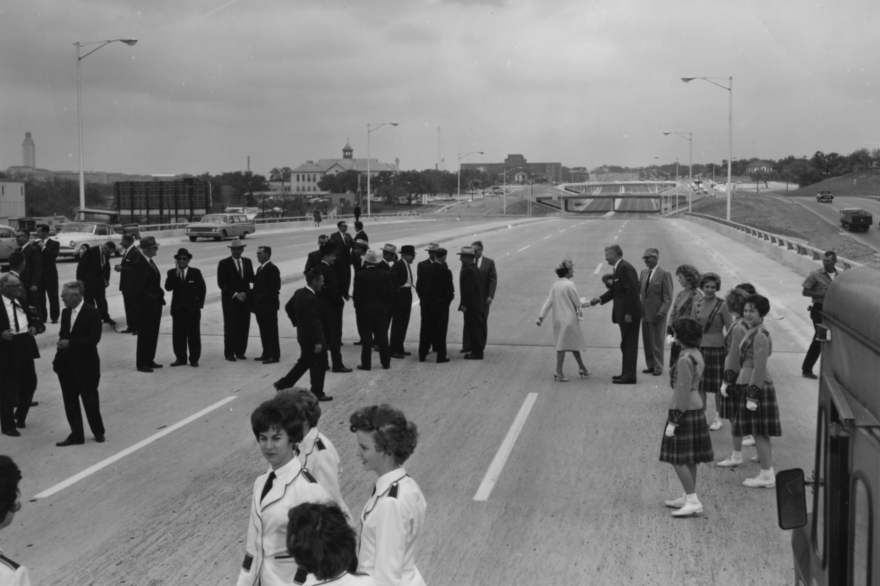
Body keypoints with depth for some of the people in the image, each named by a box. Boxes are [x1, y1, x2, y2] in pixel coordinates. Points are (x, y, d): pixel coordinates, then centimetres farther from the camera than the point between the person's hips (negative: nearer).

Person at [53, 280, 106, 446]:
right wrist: (58, 360, 4)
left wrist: (70, 343, -25)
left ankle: (98, 432, 22)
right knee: (70, 401, 8)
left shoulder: (92, 313, -12)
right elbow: (63, 336, 11)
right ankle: (76, 435, 17)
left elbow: (94, 338, -18)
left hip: (86, 365, -6)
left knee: (90, 400, 4)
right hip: (67, 365, 6)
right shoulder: (65, 313, 8)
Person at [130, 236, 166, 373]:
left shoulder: (150, 262, 12)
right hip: (146, 306, -9)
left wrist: (159, 297, 10)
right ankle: (141, 364, 6)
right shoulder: (139, 264, -16)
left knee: (152, 334, 14)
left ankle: (149, 360, 23)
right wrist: (144, 302, -17)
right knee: (144, 335, -2)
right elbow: (137, 288, -18)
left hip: (155, 305, 9)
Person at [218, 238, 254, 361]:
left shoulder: (247, 262, 9)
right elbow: (221, 283, -8)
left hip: (245, 299, 4)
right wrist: (235, 294, -14)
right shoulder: (224, 263, -4)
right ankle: (229, 353, 6)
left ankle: (240, 351, 12)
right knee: (230, 327, -1)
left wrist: (245, 293, -11)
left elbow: (251, 278, 9)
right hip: (230, 300, -4)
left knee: (244, 326, 3)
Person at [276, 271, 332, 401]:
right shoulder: (310, 299, -26)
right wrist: (317, 342, -24)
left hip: (303, 335, 9)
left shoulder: (299, 293, 3)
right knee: (319, 364, 4)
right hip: (311, 337, -9)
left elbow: (288, 307, 17)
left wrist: (297, 323, 22)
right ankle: (317, 393, 13)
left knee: (304, 361, 22)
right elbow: (312, 322, -26)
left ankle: (284, 383, 25)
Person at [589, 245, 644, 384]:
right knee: (627, 345, 16)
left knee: (629, 345, -4)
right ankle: (626, 373, 24)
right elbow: (614, 290, 20)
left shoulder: (625, 268, -17)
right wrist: (600, 299, 7)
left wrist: (629, 313, -23)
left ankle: (629, 376, 1)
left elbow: (632, 291, -22)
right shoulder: (619, 268, 13)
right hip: (624, 314, 10)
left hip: (630, 314, -10)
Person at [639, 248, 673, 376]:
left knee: (657, 342, 3)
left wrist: (661, 313, -18)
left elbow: (668, 298, -12)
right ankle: (650, 365, 22)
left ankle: (658, 367, 12)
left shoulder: (664, 274, -11)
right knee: (647, 342, 11)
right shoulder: (644, 272, 11)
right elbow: (637, 289, 13)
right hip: (645, 313, 7)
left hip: (657, 314, -6)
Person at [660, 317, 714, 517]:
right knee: (689, 459, 15)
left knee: (678, 459, -4)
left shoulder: (685, 359, -21)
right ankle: (688, 497, 23)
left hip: (685, 410, -10)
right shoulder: (696, 355, 7)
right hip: (696, 408, 10)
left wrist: (673, 421, -18)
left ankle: (693, 501, -3)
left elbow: (683, 393, -21)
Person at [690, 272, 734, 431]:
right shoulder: (697, 304, 4)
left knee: (717, 385, 4)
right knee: (700, 384, 9)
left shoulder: (722, 305, -9)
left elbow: (730, 329, -7)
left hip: (716, 347, -4)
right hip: (699, 347, 4)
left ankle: (718, 418, 16)